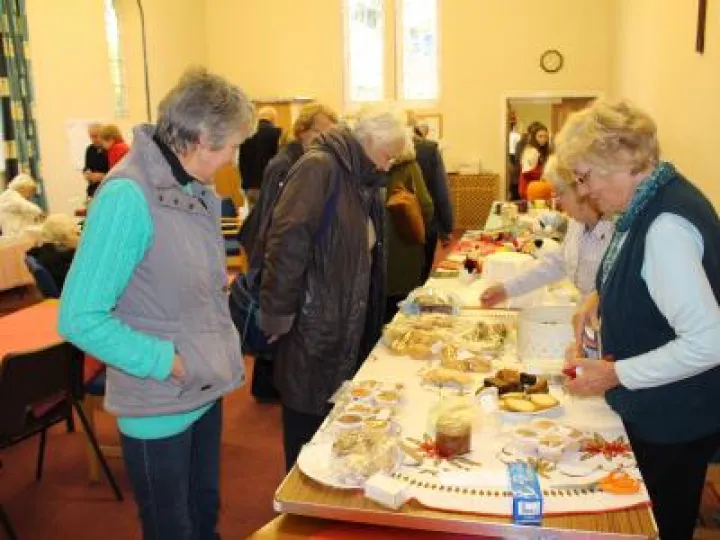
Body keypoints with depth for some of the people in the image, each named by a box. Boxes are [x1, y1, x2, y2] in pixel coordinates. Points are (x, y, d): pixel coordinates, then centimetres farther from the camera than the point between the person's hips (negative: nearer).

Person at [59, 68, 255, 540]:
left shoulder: (199, 190, 3)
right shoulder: (128, 196, -23)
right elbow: (79, 319, -24)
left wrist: (223, 352, 0)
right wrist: (167, 363, -20)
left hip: (208, 391, 7)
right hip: (160, 408, -7)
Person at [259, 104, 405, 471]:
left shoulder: (362, 179, 12)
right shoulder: (319, 168, -15)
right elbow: (287, 242, -23)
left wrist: (371, 316, 15)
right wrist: (278, 314, -22)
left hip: (348, 323, 8)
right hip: (312, 324, -8)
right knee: (308, 422, 6)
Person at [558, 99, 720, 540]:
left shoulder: (666, 226, -28)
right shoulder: (651, 202, 1)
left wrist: (615, 374, -23)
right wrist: (603, 298, 1)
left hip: (673, 421, -9)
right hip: (651, 408, 9)